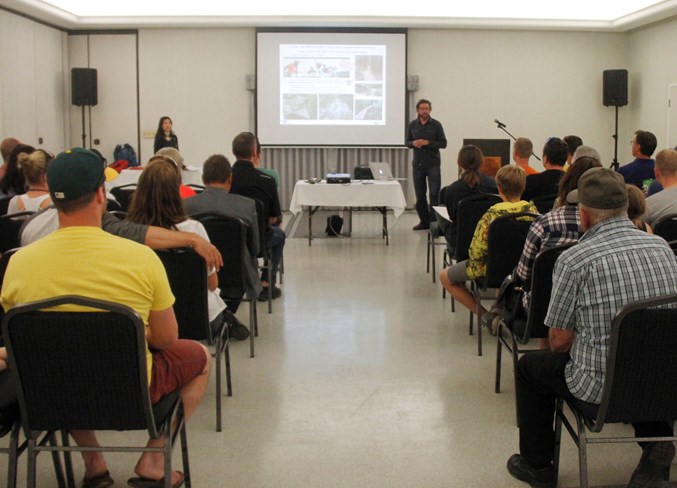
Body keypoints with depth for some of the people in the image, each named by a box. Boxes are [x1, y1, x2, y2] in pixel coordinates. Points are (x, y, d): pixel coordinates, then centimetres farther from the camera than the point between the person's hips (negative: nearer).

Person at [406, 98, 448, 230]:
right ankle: (424, 221, 16)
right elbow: (407, 142, 13)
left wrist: (427, 142, -17)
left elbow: (443, 143, -4)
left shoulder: (436, 124, -2)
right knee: (420, 195, 6)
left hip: (433, 164, -3)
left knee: (434, 193, -6)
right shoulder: (412, 125, 7)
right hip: (418, 164, 3)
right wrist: (413, 143, -10)